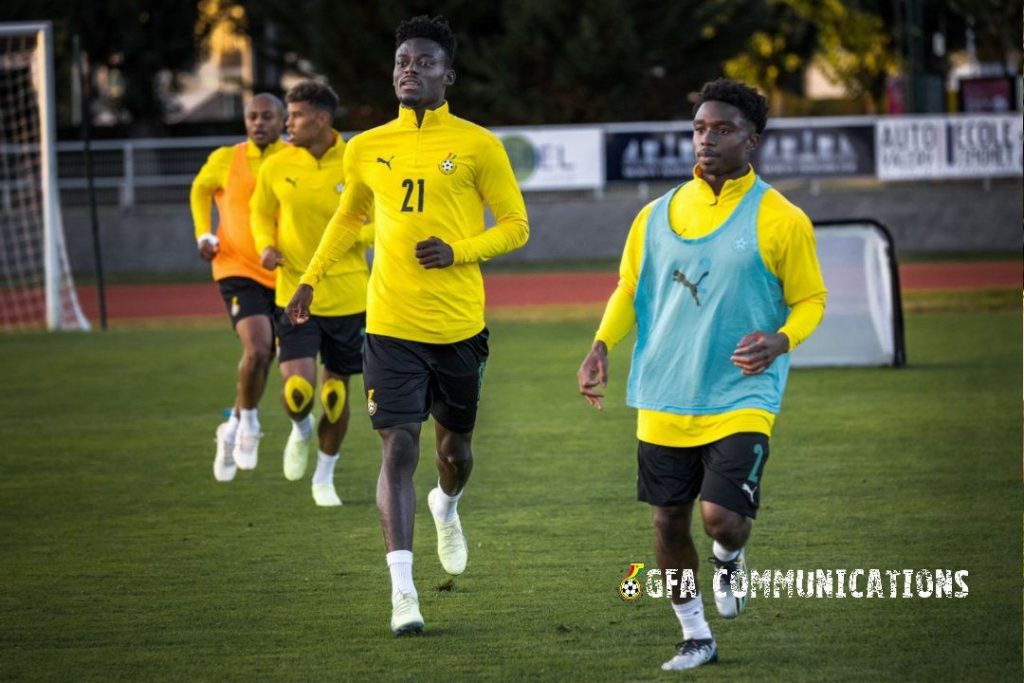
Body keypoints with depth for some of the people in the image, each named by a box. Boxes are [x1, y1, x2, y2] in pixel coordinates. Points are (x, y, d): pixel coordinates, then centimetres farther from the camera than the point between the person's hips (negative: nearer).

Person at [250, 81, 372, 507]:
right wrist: (266, 245, -6)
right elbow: (261, 213, 15)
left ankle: (324, 477, 26)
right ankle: (301, 432, 23)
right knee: (297, 389, -14)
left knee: (337, 392, 6)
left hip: (348, 295, 0)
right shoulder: (277, 168, -1)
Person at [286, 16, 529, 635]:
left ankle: (447, 509, 52)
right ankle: (403, 590, -13)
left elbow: (515, 226, 0)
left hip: (459, 326, 0)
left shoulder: (477, 145, -3)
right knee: (399, 449, -11)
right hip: (392, 326, 0)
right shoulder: (367, 149, 5)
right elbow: (348, 217, 24)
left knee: (456, 446, 15)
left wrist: (458, 250, -15)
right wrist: (311, 279, 20)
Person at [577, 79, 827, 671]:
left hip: (741, 399, -4)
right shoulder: (659, 215, 6)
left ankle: (730, 559, 21)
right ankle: (697, 637, 25)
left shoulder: (781, 221, -5)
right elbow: (630, 289, 15)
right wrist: (602, 345, -1)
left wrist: (780, 341, -19)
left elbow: (810, 300, 1)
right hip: (665, 400, 4)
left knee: (723, 516, -17)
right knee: (669, 522, 7)